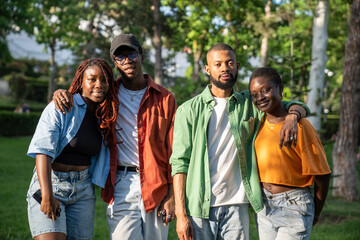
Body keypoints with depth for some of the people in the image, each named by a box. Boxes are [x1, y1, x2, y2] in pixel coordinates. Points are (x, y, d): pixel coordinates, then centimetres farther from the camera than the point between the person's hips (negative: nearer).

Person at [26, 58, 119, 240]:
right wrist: (47, 196, -25)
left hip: (83, 190, 5)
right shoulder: (60, 108, -9)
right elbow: (43, 151, -18)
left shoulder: (104, 116, 9)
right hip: (50, 183, -5)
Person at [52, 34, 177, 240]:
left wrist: (172, 196, -3)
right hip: (121, 184, 0)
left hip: (157, 185, 0)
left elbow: (173, 150, 3)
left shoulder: (164, 98, 5)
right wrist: (63, 93, -3)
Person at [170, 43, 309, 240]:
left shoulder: (249, 103, 9)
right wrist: (181, 214, -9)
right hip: (198, 207, -2)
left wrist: (292, 116, -11)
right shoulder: (189, 110, 2)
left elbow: (296, 106, 15)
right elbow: (180, 163, -2)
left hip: (236, 206, 2)